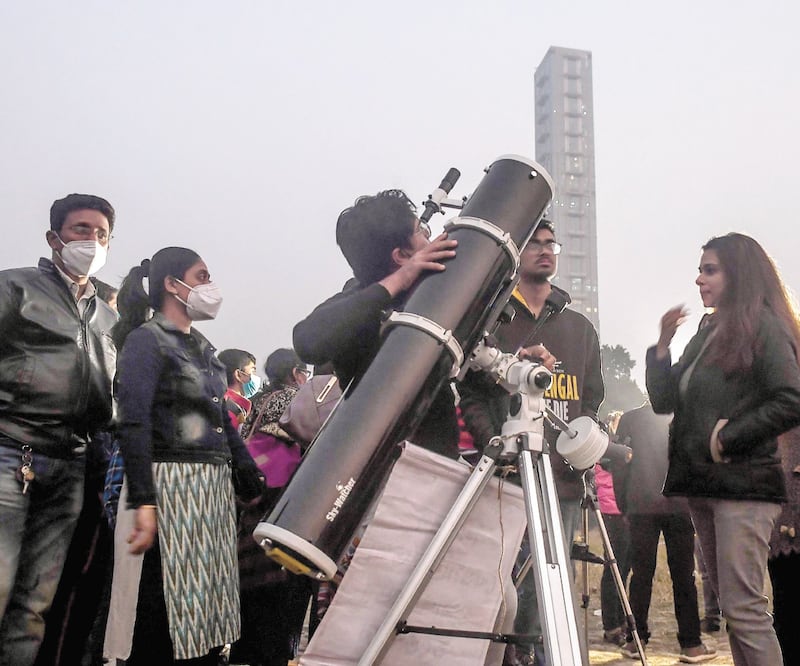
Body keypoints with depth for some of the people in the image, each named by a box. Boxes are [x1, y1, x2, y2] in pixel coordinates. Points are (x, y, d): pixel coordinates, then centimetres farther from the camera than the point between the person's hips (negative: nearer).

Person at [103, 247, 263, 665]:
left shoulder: (202, 348, 19)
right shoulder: (147, 339, -5)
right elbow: (133, 423, -16)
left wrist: (254, 490, 16)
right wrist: (143, 503, -24)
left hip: (215, 490, 8)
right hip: (169, 488, -8)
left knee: (206, 624, 11)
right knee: (162, 629, -3)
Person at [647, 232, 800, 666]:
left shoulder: (761, 325, -6)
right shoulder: (707, 332, 17)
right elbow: (663, 401, 15)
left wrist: (727, 438, -16)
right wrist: (663, 344, 5)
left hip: (743, 485, -8)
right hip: (704, 484, 8)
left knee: (742, 606, -8)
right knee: (730, 604, 13)